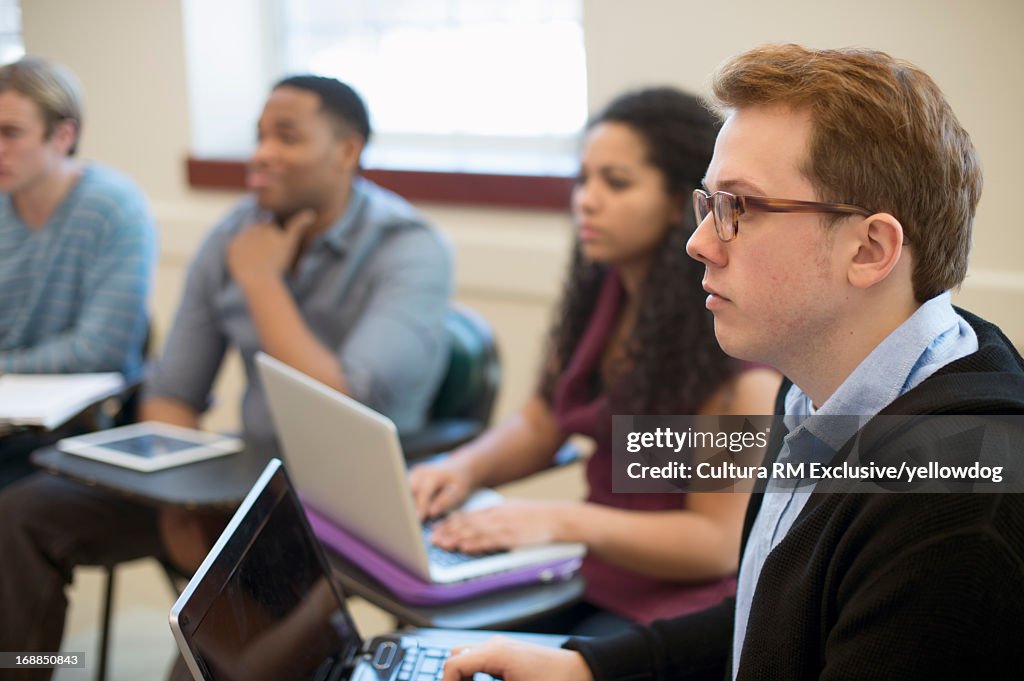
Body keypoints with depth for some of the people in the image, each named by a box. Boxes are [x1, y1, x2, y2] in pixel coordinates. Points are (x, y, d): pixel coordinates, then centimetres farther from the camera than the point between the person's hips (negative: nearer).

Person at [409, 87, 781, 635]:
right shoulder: (600, 292, 4)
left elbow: (722, 542, -17)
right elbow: (542, 424, 16)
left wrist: (562, 521, -26)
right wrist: (465, 468, -5)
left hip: (683, 597, -6)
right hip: (594, 569, 7)